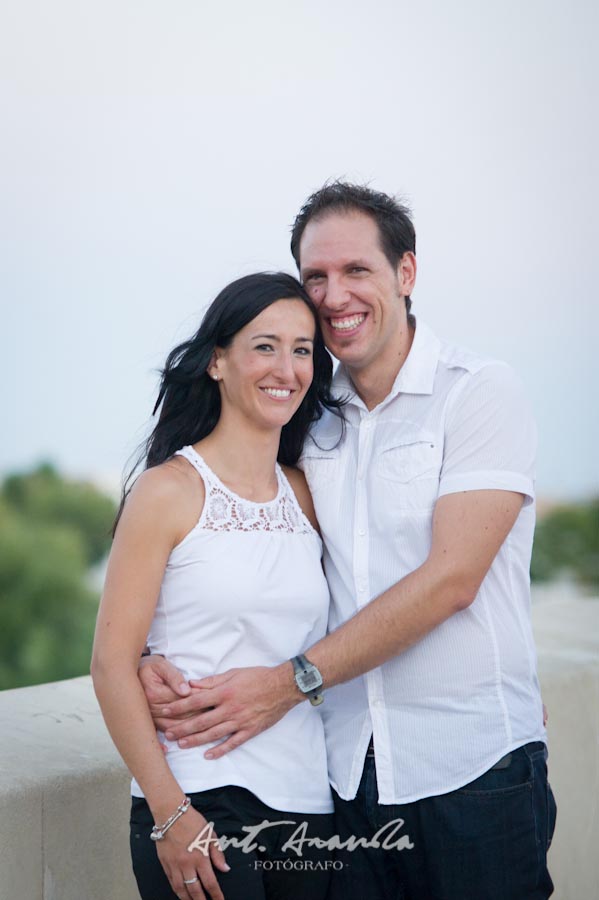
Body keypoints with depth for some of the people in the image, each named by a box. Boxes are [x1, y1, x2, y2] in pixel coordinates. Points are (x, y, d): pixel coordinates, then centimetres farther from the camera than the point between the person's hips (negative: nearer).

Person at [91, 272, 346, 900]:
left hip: (307, 803, 5)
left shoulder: (306, 497, 8)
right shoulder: (170, 490, -6)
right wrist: (168, 811, -13)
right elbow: (112, 663, -9)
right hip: (199, 805, -5)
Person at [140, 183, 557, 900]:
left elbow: (450, 577, -16)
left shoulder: (480, 392, -7)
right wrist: (162, 660, -10)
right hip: (348, 771, 4)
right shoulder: (312, 419, 8)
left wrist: (290, 681, -17)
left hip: (472, 768, -4)